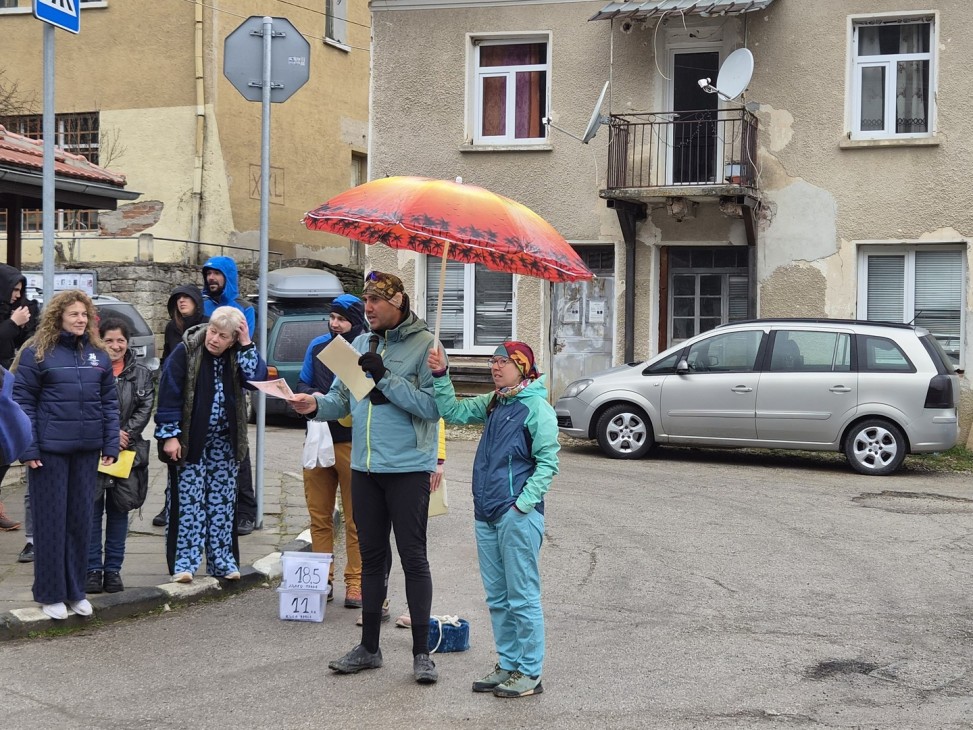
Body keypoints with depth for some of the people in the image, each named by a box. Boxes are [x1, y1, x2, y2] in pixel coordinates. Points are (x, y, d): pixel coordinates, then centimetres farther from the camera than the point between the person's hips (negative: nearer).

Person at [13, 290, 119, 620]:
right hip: (49, 449, -4)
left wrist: (111, 445, 4)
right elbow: (22, 401, -6)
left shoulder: (98, 354, 8)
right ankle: (50, 594, 13)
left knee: (81, 519, 10)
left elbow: (109, 402, 11)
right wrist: (28, 448, -12)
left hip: (87, 450, 4)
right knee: (51, 520, 3)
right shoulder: (37, 353, -5)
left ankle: (76, 590, 21)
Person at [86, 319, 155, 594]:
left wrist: (125, 434, -13)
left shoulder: (141, 374, 8)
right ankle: (93, 569, 6)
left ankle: (113, 569, 16)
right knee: (92, 509, -1)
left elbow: (145, 409, 1)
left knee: (119, 510, 8)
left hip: (127, 450, 3)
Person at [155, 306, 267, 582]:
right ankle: (185, 561, 0)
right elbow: (169, 393, -10)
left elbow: (258, 379, -12)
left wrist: (246, 345, -15)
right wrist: (169, 435, -14)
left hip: (225, 442, 4)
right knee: (189, 501, -4)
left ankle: (221, 559, 16)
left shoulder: (238, 355, 2)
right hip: (192, 440, -4)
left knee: (223, 502, 9)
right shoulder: (186, 351, -9)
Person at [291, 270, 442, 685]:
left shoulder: (424, 344, -9)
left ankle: (422, 652, 7)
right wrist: (317, 405, -8)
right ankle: (369, 647, 24)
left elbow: (432, 406, -17)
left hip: (408, 468, -6)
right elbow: (342, 398, 12)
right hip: (365, 466, 6)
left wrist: (385, 377, -21)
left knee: (413, 557, -1)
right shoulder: (360, 344, 11)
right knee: (371, 557, 14)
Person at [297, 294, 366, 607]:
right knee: (319, 516, 10)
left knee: (355, 519, 2)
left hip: (351, 443, -5)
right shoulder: (318, 346, 9)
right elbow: (302, 384, 17)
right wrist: (313, 395, -5)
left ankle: (355, 582, 8)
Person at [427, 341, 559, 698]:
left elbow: (547, 462, -13)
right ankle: (508, 665, 24)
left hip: (518, 517, -8)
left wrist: (523, 503, -18)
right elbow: (453, 412, 18)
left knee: (522, 597, -2)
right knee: (497, 597, 14)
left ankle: (530, 673, 6)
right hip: (486, 515, 8)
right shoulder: (492, 404, 13)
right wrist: (440, 376, 5)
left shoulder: (537, 408, -10)